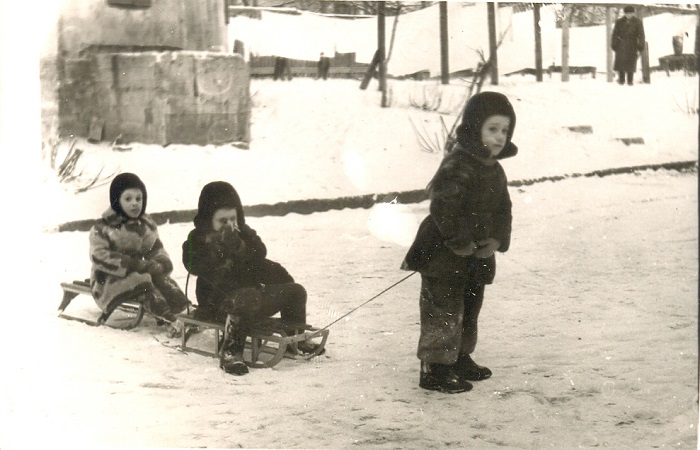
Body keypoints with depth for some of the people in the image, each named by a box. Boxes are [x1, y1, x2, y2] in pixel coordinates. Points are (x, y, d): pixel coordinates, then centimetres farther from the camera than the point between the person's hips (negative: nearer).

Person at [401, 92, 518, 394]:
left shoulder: (495, 170, 10)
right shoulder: (456, 167, -21)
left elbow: (503, 209, 13)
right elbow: (444, 208, -28)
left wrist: (496, 240, -3)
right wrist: (463, 243, -23)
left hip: (477, 255, 9)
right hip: (444, 255, -9)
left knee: (470, 308, 20)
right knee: (443, 311, -5)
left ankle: (460, 357, 35)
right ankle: (435, 367, 1)